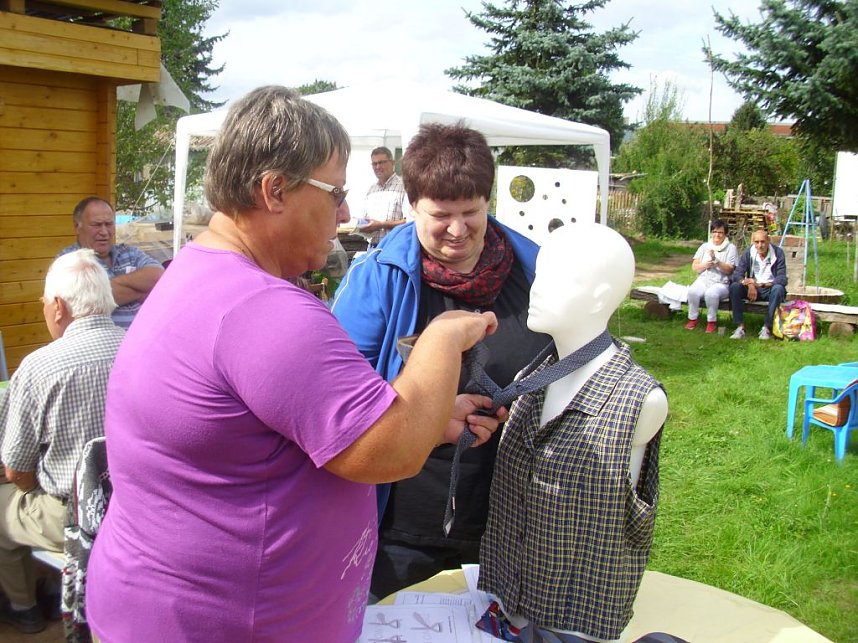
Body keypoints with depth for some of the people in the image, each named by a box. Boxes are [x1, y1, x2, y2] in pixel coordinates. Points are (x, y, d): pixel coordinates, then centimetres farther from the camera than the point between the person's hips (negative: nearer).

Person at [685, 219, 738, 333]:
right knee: (692, 291, -31)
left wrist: (716, 261, -19)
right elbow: (694, 267, 10)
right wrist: (705, 265, -10)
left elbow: (729, 270, -5)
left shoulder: (731, 248, 6)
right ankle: (692, 319, -13)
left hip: (721, 283, -3)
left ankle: (712, 321, -18)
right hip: (703, 280, 3)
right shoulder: (704, 247, 17)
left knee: (711, 293, -37)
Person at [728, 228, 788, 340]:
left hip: (770, 289, -2)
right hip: (752, 289, 2)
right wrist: (749, 285, -31)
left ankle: (767, 327, -30)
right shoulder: (748, 253, -4)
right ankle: (740, 327, -26)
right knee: (734, 286, -25)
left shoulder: (778, 253, -11)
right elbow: (737, 274, -10)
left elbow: (782, 279, -18)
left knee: (778, 288, -35)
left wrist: (761, 284, -31)